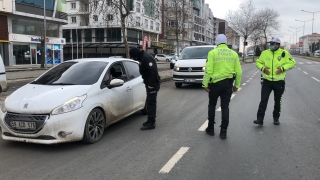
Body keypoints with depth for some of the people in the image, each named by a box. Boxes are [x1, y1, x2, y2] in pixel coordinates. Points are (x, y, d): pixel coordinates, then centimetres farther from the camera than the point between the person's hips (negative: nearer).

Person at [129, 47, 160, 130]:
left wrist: (151, 84, -25)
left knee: (151, 103, -7)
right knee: (149, 103, 17)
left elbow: (153, 71, -27)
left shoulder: (146, 58, -20)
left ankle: (151, 123, -2)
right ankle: (150, 120, 29)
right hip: (149, 83, 11)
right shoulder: (142, 58, 12)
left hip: (152, 84, -11)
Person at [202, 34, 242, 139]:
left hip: (216, 83, -3)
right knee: (225, 107, 9)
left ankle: (211, 128, 22)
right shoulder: (234, 54, 5)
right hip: (228, 83, 3)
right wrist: (237, 85, 13)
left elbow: (208, 70, -12)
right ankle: (223, 132, 9)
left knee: (212, 105, 15)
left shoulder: (213, 53, -6)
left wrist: (205, 84, -6)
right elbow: (239, 71, 4)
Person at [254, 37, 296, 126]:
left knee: (277, 101, 13)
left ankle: (276, 118, 29)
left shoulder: (284, 53, -3)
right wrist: (263, 68, -8)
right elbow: (258, 62, 11)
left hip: (279, 82, 0)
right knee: (263, 100, -6)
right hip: (267, 81, 0)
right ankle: (260, 119, -4)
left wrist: (283, 68, -15)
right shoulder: (265, 53, 2)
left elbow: (292, 63, -1)